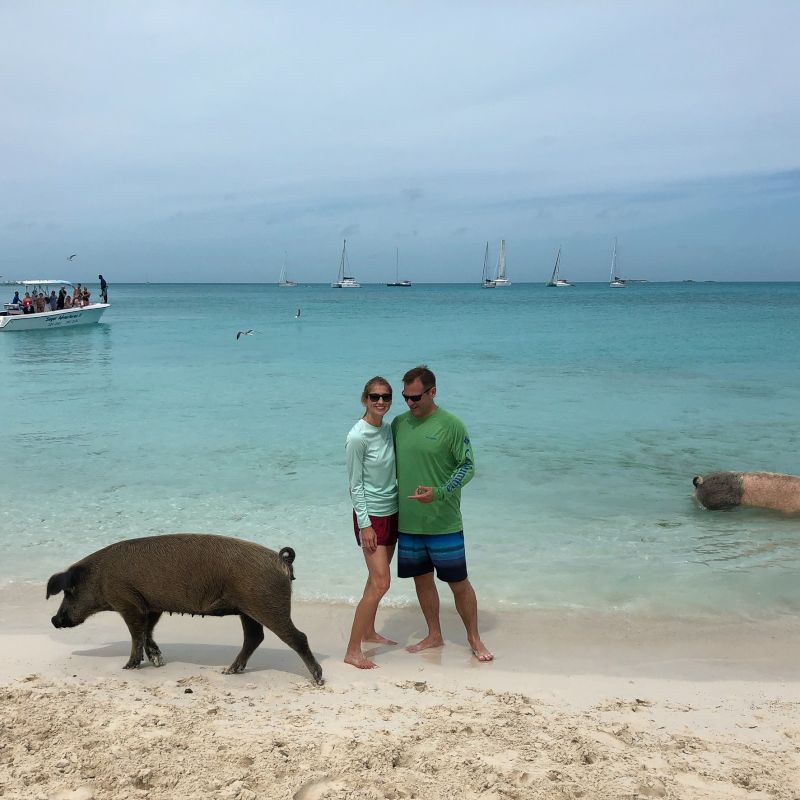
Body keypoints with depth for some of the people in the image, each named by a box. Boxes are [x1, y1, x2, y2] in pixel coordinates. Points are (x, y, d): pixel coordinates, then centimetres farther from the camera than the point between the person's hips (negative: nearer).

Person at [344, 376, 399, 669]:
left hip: (392, 512, 7)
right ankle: (352, 651, -3)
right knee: (380, 583, -10)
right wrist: (364, 524, -16)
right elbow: (355, 484, -15)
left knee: (377, 579, 15)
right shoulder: (358, 437, -19)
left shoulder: (388, 429, 4)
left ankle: (369, 632, 32)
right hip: (371, 515, -7)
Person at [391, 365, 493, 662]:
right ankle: (434, 636, 32)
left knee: (458, 582, 4)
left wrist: (438, 493, -23)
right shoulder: (399, 423, 5)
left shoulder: (451, 425, -10)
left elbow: (467, 466, -11)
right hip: (408, 522, 5)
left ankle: (474, 638, 23)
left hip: (443, 523, -5)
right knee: (422, 579, 15)